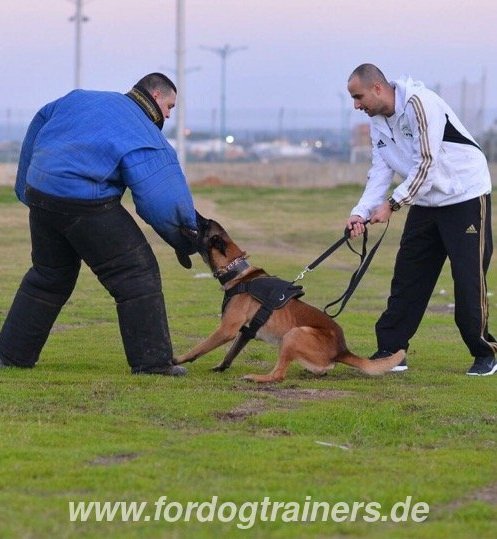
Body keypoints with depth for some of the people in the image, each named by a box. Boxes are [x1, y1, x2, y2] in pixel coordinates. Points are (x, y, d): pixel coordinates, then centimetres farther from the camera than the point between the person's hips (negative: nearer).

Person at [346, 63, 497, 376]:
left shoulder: (419, 103, -22)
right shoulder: (378, 122, 6)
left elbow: (427, 163, -25)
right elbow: (381, 171, 1)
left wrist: (392, 204, -22)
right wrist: (361, 212, -13)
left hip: (466, 197, -8)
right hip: (426, 203, 8)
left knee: (469, 280, -7)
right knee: (407, 278, 5)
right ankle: (391, 350, 8)